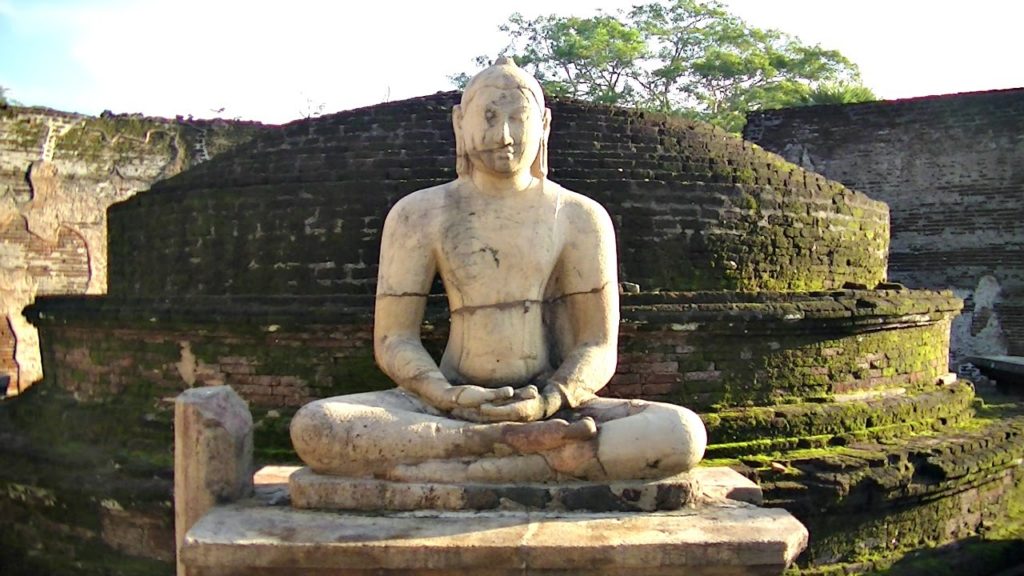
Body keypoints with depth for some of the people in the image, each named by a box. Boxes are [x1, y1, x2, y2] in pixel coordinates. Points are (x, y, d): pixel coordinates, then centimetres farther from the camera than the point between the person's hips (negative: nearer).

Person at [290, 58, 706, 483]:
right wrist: (448, 398, -20)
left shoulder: (581, 218, 4)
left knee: (682, 435, -28)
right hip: (448, 408, 0)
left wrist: (545, 405, -20)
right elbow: (393, 340, 2)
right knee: (314, 426, -28)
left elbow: (599, 348, 1)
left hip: (551, 407, 0)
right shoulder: (418, 215, 5)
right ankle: (525, 442, -30)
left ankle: (465, 471, -32)